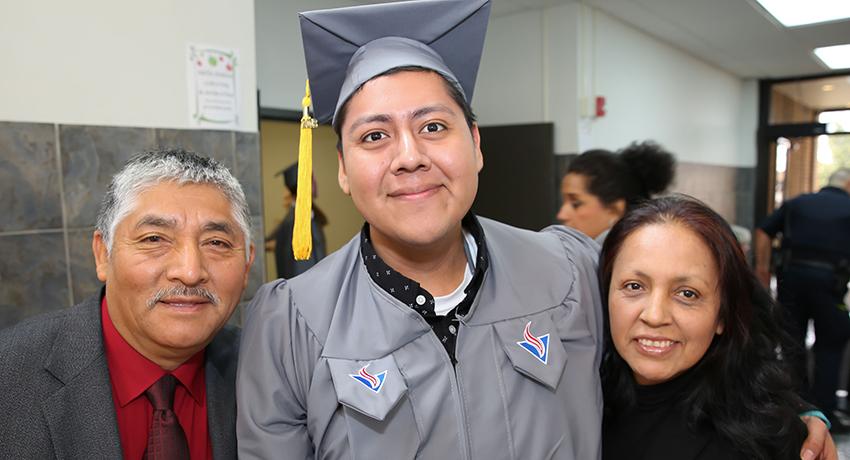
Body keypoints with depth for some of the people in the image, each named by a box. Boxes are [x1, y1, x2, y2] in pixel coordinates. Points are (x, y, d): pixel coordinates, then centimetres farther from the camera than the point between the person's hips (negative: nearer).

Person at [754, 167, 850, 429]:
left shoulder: (797, 203, 16)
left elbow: (764, 231, 10)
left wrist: (762, 268, 14)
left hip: (791, 273, 3)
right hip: (828, 278, -3)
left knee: (792, 340, 13)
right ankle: (824, 411, 11)